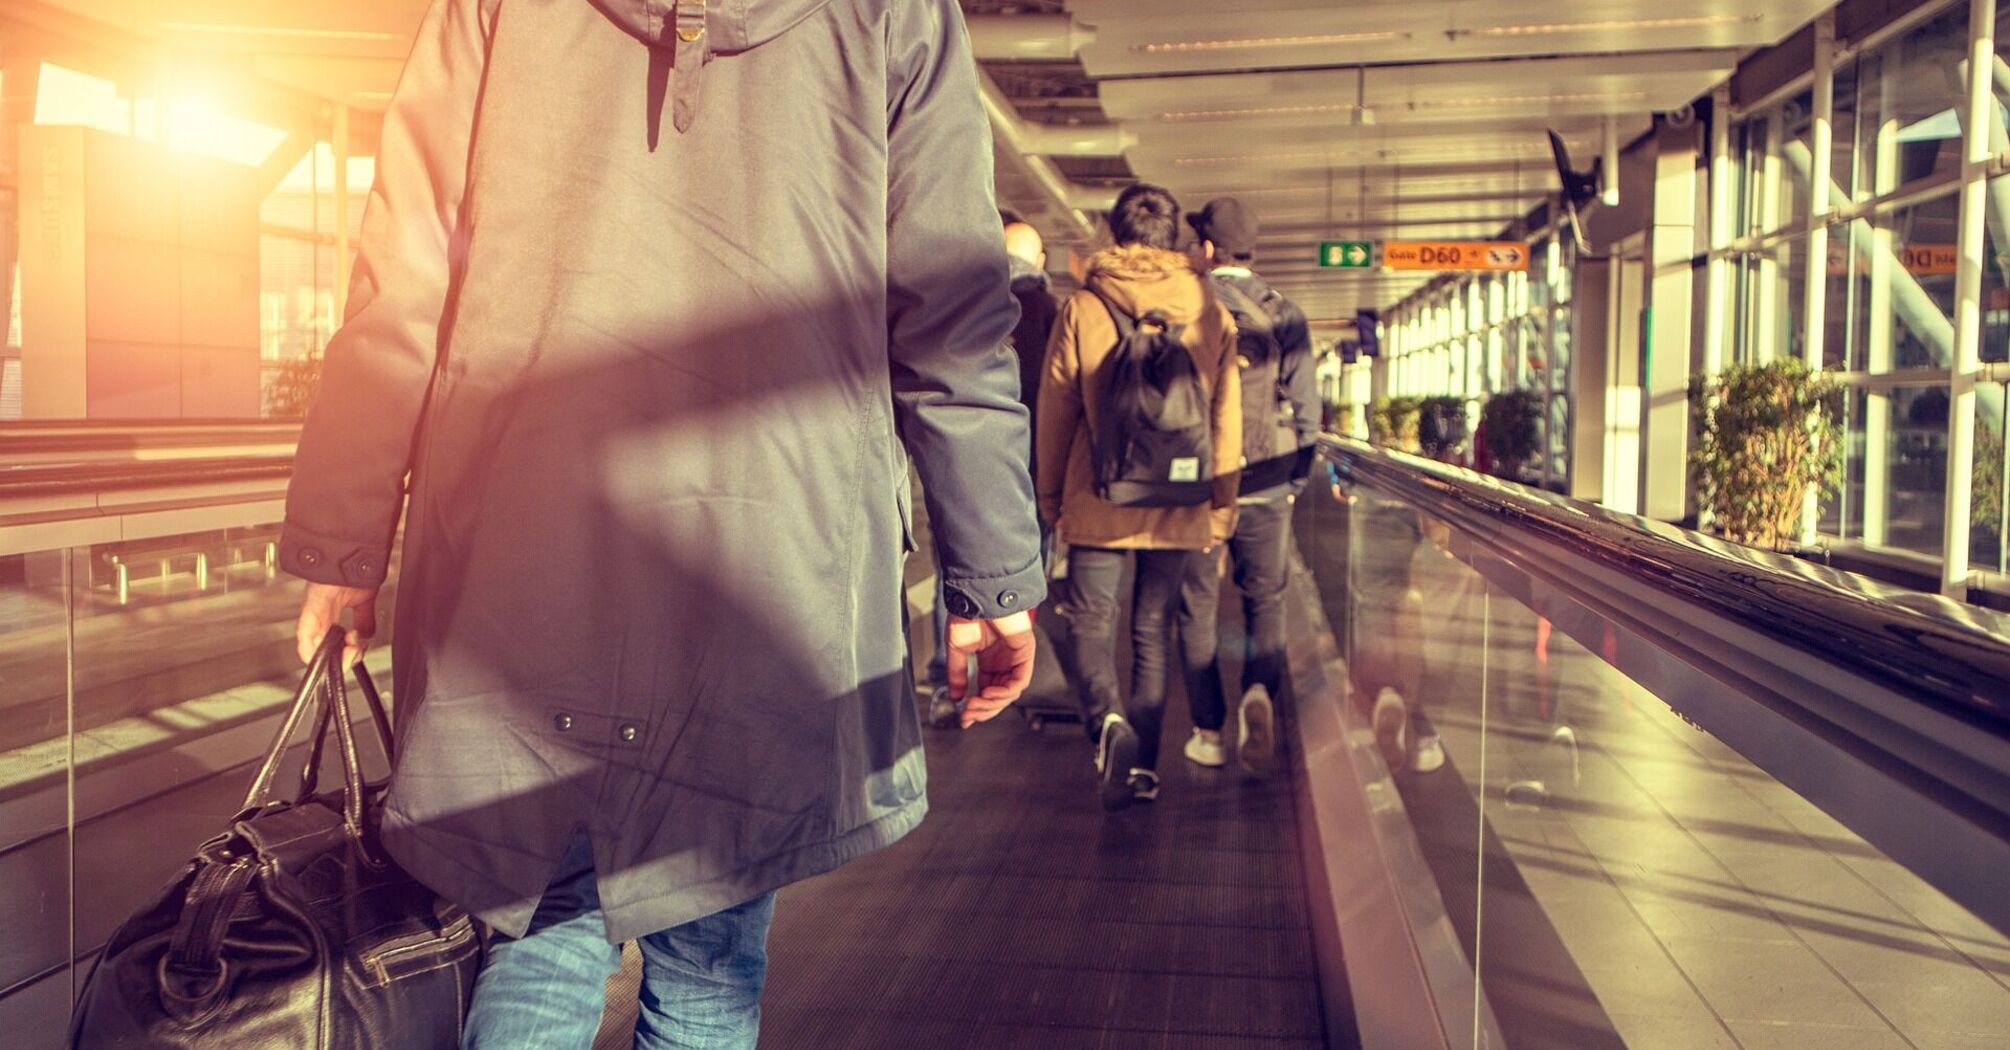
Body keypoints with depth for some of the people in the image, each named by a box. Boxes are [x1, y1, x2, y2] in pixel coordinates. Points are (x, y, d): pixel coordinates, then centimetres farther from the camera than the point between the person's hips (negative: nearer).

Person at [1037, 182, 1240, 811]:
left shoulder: (1081, 309, -4)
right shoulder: (1211, 313, 1)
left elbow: (1055, 411, 1)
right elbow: (1227, 417, 4)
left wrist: (1050, 495, 12)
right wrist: (1221, 505, 12)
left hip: (1099, 501, -2)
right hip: (1180, 505, 2)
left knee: (1090, 619, 7)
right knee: (1154, 632, 12)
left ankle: (1106, 719, -19)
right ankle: (1143, 763, 16)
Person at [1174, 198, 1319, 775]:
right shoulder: (1286, 316, 1)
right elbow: (1306, 407, 1)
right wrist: (1294, 480, 11)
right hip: (1265, 489, 1)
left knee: (1198, 609, 9)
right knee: (1265, 601, 14)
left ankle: (1209, 731, 11)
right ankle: (1259, 691, -11)